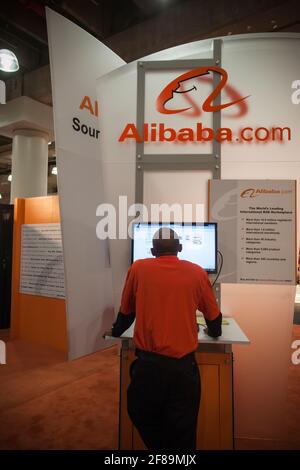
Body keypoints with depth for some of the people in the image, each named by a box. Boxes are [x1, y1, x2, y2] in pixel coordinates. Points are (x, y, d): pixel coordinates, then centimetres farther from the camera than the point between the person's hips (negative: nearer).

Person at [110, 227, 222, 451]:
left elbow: (126, 312, 13)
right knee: (182, 429, 18)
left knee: (146, 420, 25)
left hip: (147, 363, 0)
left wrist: (116, 331, 33)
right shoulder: (197, 273, 0)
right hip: (183, 365, 1)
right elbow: (214, 315, 13)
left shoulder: (138, 269, -1)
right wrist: (214, 332, 36)